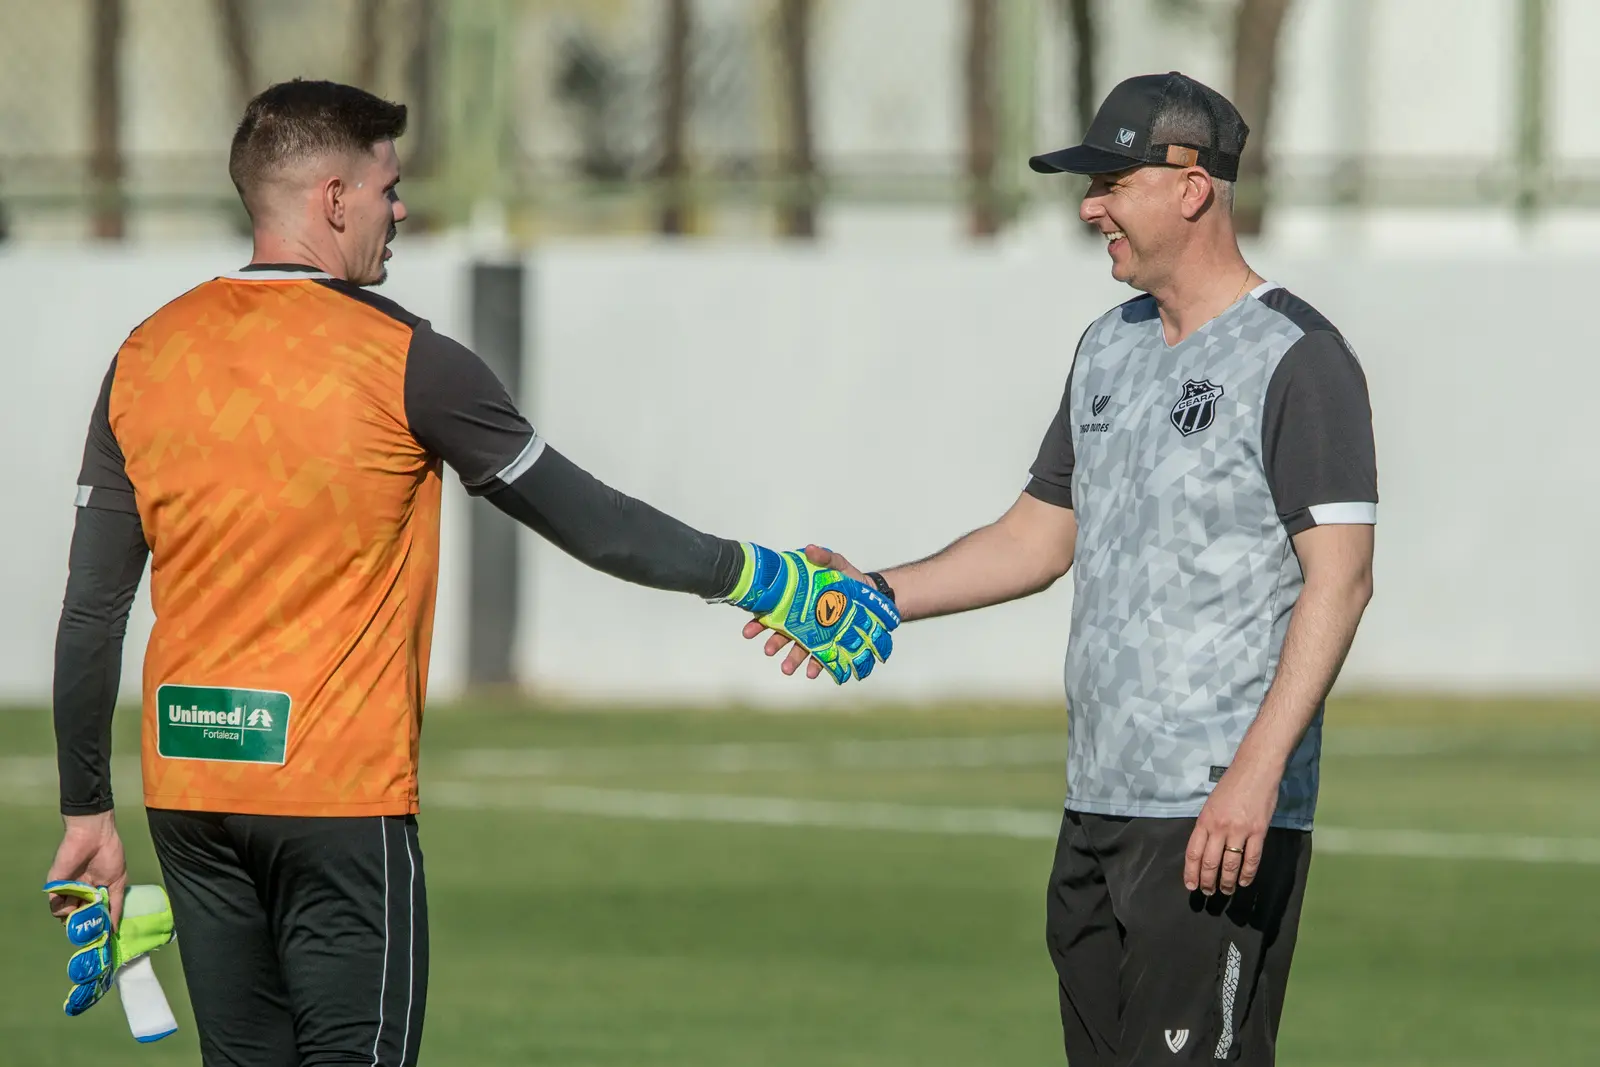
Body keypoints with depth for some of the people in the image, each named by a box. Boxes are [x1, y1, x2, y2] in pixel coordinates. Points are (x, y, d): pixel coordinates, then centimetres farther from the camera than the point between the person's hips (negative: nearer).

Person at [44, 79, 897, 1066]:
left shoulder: (145, 360, 4)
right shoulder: (404, 362, -8)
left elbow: (93, 608, 6)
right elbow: (586, 519, -2)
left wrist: (88, 808, 13)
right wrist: (753, 576, 10)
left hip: (188, 791, 5)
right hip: (341, 794, -5)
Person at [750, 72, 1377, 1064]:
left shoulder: (1294, 357, -9)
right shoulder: (1109, 348, 18)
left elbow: (1339, 580, -16)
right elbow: (1041, 536, 26)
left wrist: (1255, 772, -24)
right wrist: (876, 594, 11)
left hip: (1222, 811, -9)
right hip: (1099, 799, 9)